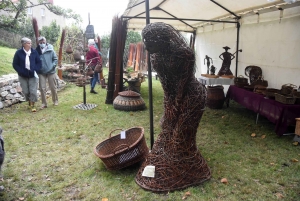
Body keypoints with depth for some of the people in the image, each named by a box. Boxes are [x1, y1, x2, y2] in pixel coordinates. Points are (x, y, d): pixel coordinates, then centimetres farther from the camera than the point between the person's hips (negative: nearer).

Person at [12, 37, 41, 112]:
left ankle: (32, 105, 9)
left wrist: (35, 70, -11)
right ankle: (29, 102, 32)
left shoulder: (34, 52, -3)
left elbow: (39, 63, 3)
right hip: (23, 76, 0)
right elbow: (15, 64, 0)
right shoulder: (18, 53, -4)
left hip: (32, 75, 0)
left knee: (33, 91, -5)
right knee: (26, 91, 7)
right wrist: (22, 72, -12)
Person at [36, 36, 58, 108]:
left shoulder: (50, 50, -6)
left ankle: (55, 100, 29)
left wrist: (53, 66, -13)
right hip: (41, 73, 1)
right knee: (42, 88, -1)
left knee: (53, 87, 9)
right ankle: (44, 103, 10)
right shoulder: (37, 51, -3)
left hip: (51, 72, -1)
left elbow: (55, 59, 0)